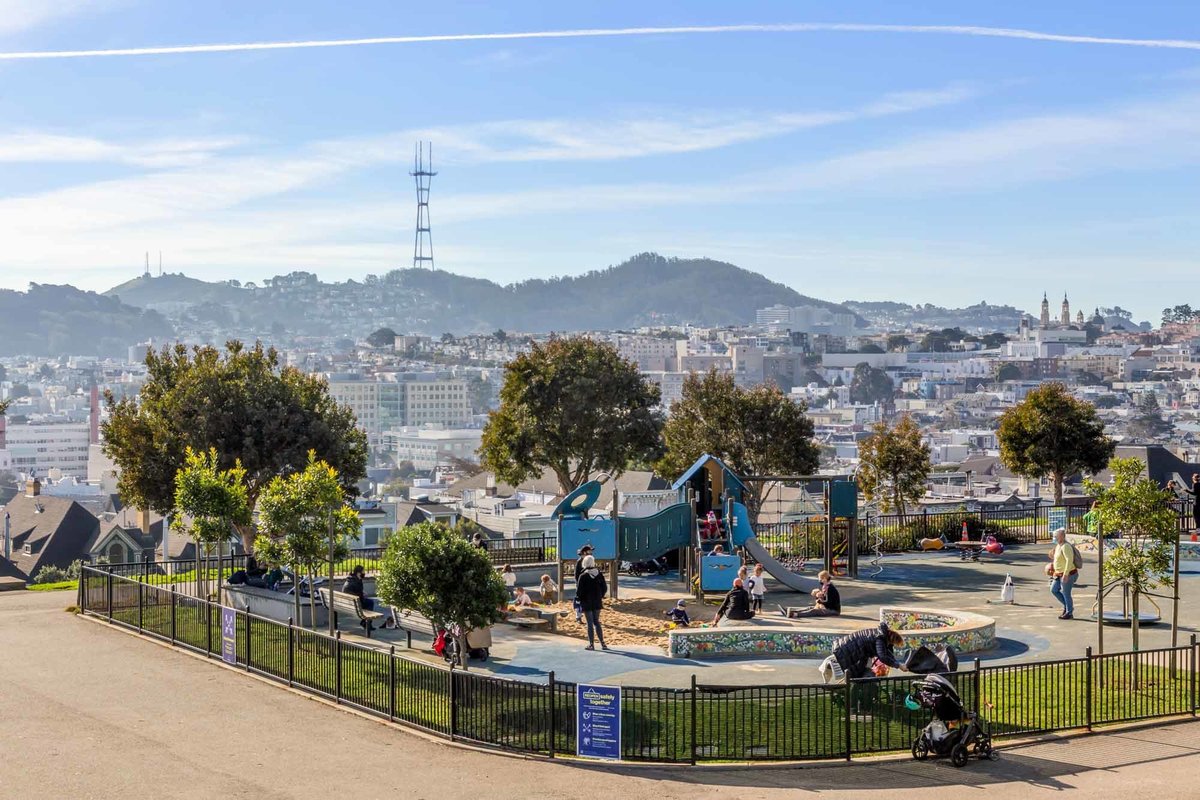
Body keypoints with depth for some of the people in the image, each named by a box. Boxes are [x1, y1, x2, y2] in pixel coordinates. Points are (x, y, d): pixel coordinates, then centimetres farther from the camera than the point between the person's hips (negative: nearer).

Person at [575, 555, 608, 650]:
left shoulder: (583, 576, -15)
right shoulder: (599, 574, 0)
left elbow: (579, 590, -15)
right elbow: (604, 588, 4)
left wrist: (578, 597, 3)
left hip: (587, 603, -4)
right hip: (597, 602, 4)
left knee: (590, 623, 2)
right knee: (597, 622, 14)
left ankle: (591, 644, 6)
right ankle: (602, 643, 11)